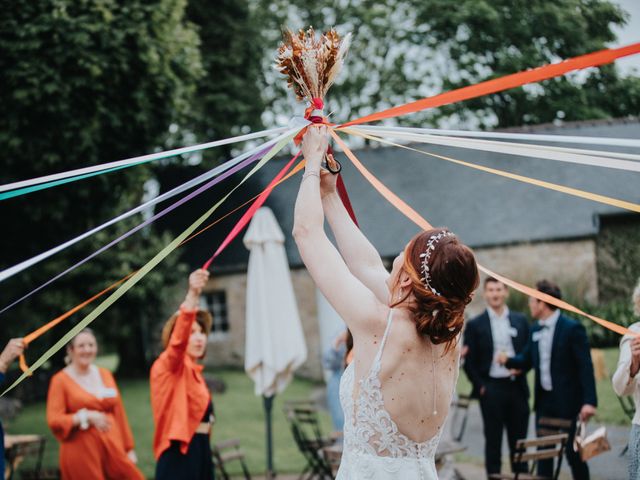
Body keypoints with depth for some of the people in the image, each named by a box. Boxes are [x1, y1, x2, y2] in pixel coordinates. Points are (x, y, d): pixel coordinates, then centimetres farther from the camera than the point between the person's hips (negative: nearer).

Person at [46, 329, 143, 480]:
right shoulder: (61, 380, -1)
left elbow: (119, 414, 14)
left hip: (113, 448, 4)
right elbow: (54, 420, -9)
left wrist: (129, 448, 13)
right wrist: (86, 417, -20)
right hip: (82, 452, -4)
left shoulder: (105, 375, 12)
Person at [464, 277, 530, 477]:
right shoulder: (475, 325, 2)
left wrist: (521, 367, -7)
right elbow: (469, 362, 1)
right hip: (491, 389, -2)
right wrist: (480, 386, -7)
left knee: (518, 441, 6)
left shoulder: (520, 321, 10)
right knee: (493, 441, 2)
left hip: (517, 387, 2)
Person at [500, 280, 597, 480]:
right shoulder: (536, 329, 8)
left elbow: (586, 367, -16)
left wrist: (589, 401, -24)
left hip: (567, 402, -7)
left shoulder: (572, 328, -14)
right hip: (544, 401, 7)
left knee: (573, 452, 2)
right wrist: (508, 361, -5)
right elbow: (527, 359, 17)